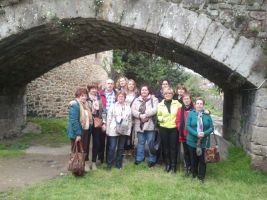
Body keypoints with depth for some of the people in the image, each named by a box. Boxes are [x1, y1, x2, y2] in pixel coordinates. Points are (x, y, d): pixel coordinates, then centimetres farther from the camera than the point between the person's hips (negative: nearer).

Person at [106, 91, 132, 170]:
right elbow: (109, 119, -1)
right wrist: (108, 130, -4)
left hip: (124, 130, 3)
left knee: (121, 148, 10)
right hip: (114, 130, -3)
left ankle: (119, 164, 21)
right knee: (112, 148, -3)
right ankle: (109, 164, 7)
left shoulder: (128, 107, 7)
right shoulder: (113, 106, 0)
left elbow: (130, 119, 8)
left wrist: (129, 130, 4)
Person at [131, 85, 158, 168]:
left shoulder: (153, 99, 2)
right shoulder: (137, 100, 11)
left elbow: (155, 110, -13)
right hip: (139, 124, 3)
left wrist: (145, 114, -20)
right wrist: (140, 115, -17)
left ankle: (152, 160, 12)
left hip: (150, 124, -3)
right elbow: (133, 110, -1)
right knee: (140, 142, 14)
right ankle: (139, 158, 25)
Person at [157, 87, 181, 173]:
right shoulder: (160, 104, 5)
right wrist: (161, 119, -12)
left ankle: (173, 165, 15)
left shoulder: (177, 103, 3)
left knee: (173, 147, 3)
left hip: (174, 128, -1)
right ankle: (167, 164, 22)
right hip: (163, 128, 1)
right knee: (165, 147, 8)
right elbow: (158, 116, 8)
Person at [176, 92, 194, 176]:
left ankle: (192, 168, 18)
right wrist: (181, 130, -6)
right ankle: (187, 168, 22)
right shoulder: (180, 109, 4)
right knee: (186, 152, 10)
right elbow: (178, 122, 3)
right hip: (183, 135, 2)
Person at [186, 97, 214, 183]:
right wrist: (196, 134, -21)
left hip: (203, 142, 1)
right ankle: (194, 174, 28)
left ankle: (201, 177, 19)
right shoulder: (190, 113, -2)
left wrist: (204, 133, -17)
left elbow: (211, 127, 1)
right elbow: (187, 126, -9)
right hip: (192, 141, 0)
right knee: (193, 159, 11)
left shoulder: (207, 115, 2)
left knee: (202, 159, 6)